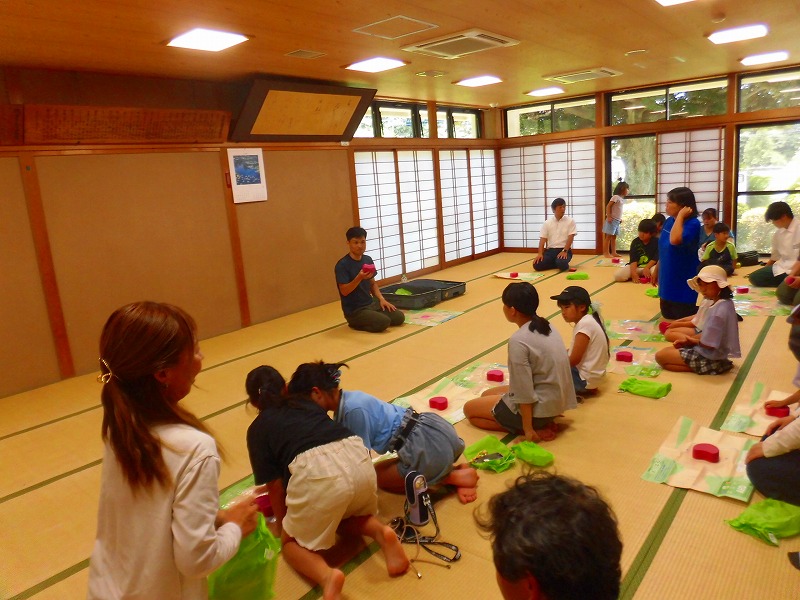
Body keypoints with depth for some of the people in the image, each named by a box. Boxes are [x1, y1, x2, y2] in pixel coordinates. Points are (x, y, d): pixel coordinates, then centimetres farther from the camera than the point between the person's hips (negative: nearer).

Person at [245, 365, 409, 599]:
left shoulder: (257, 429, 18)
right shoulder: (307, 402, 30)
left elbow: (275, 486, 16)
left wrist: (282, 523, 35)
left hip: (317, 471, -5)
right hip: (359, 457, 5)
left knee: (292, 541, 22)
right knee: (348, 517, 36)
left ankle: (327, 576, -8)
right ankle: (381, 532, 6)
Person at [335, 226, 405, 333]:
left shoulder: (368, 260, 6)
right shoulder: (342, 265, -17)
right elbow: (344, 291, -20)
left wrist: (381, 299, 0)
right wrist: (359, 278, -34)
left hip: (371, 304, 8)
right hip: (354, 310, -7)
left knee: (399, 317, -3)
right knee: (383, 322, -25)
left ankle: (365, 320, 12)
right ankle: (356, 323, 0)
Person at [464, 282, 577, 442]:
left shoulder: (518, 341, -25)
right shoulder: (546, 326, 0)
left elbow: (525, 393, -24)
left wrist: (528, 429, -15)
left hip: (538, 408, -9)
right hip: (555, 401, 9)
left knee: (469, 408, 9)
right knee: (487, 395, 26)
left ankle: (536, 430, -2)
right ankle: (542, 423, 10)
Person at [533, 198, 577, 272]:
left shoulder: (570, 221, 1)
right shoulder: (547, 223, 7)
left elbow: (570, 238, -6)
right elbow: (543, 239, 1)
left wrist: (565, 251, -19)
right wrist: (540, 253, -13)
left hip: (564, 250, -3)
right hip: (550, 250, 3)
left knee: (561, 264, -37)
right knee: (537, 265, -21)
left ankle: (560, 263, 2)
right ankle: (556, 263, 4)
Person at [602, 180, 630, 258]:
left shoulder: (622, 199, 14)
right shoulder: (616, 197, -11)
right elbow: (608, 206, -16)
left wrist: (620, 218, 13)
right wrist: (608, 217, -22)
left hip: (617, 221, 9)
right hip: (612, 220, -9)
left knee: (614, 237, 11)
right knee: (608, 236, -5)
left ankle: (613, 252, 15)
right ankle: (606, 253, -3)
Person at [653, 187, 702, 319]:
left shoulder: (693, 224, -20)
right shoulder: (669, 221, 3)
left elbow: (675, 240, -41)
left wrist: (680, 216, -30)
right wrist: (657, 272, 17)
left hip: (683, 282, -8)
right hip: (667, 279, 8)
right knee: (667, 314, 21)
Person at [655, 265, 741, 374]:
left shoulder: (719, 311, -26)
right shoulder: (723, 303, 4)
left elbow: (708, 344, -23)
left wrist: (693, 340, -3)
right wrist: (688, 340, 1)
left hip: (709, 358, -10)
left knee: (660, 356, -8)